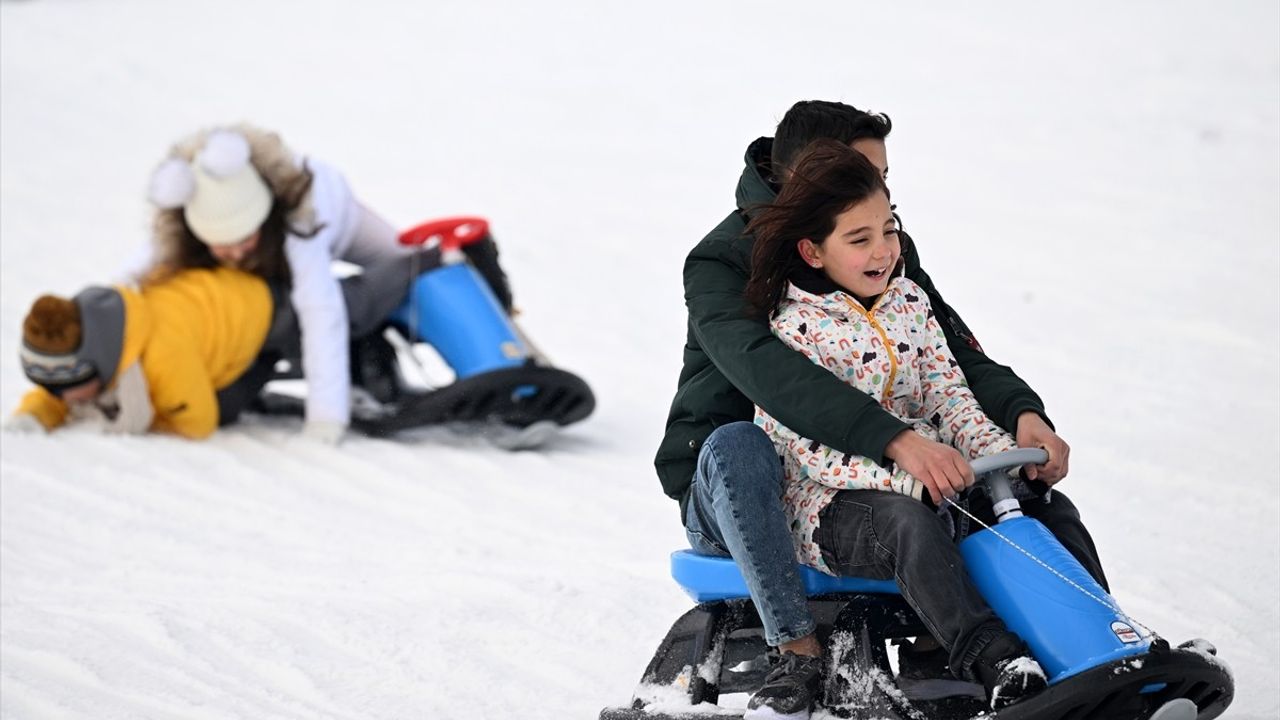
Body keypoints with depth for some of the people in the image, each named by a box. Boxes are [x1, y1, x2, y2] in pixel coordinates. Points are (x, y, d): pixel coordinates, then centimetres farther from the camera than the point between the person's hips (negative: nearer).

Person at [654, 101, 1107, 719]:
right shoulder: (722, 262, -17)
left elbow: (955, 354, -1)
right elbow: (770, 374, -35)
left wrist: (1023, 413, -24)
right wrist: (896, 440, -47)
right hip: (731, 501, -5)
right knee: (736, 445, -41)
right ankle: (797, 651, -35)